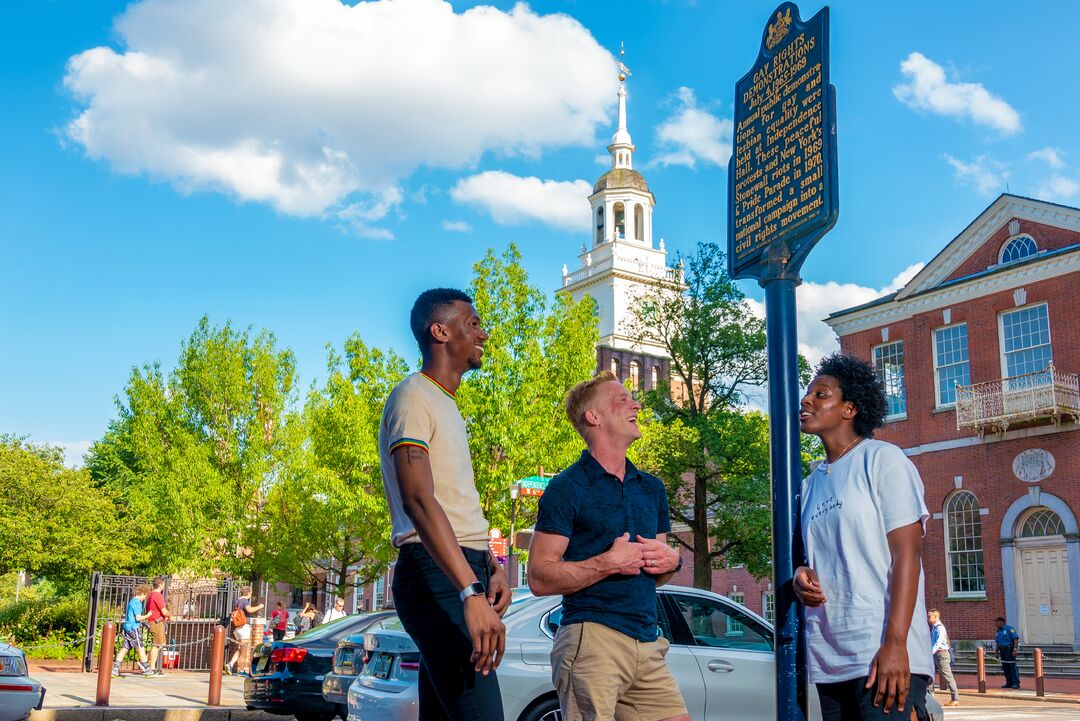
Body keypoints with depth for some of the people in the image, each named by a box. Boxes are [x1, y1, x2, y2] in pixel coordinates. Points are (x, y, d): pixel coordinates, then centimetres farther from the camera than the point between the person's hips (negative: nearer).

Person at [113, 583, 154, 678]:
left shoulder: (131, 601, 16)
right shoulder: (137, 603, -13)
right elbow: (138, 618, -19)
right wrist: (147, 615, -6)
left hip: (127, 627, 9)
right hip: (134, 628, -9)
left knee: (124, 648, 7)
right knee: (140, 648, -2)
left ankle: (115, 669, 3)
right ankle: (146, 669, 3)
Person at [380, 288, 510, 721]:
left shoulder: (448, 405, 23)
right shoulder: (414, 397, -7)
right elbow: (418, 500, -21)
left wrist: (491, 567, 9)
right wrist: (471, 593, -30)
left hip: (463, 572, 10)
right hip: (435, 574, -10)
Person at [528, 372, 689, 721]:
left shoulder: (652, 489, 18)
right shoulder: (567, 488, -3)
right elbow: (539, 579, -9)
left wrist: (671, 560, 5)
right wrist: (609, 563, -15)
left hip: (647, 643, 6)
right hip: (592, 639, -6)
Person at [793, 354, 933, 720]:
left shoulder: (883, 460, -2)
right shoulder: (810, 484, 17)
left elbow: (906, 555, -10)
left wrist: (894, 643, -19)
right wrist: (802, 573, 0)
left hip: (882, 655, -6)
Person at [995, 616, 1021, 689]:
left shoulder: (1009, 629, -7)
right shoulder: (998, 631, 17)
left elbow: (1016, 639, -13)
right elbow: (997, 643, 22)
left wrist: (1015, 650, -21)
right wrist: (997, 652, 17)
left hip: (1009, 650, -8)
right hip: (1002, 651, 8)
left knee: (1012, 667, -8)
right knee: (1005, 668, 7)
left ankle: (1016, 683, -6)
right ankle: (1009, 683, 14)